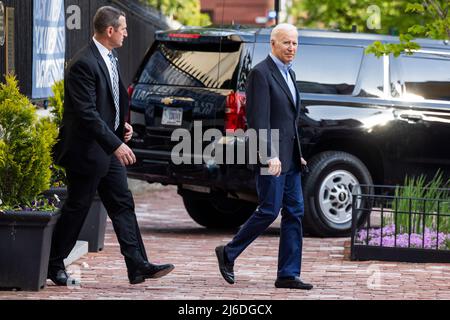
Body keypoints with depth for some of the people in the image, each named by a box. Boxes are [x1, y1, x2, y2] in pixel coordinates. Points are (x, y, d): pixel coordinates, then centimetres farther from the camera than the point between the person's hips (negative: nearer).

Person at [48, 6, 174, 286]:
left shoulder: (110, 59, 10)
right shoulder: (84, 64, -20)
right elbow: (86, 113, -25)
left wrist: (122, 125, 7)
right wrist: (116, 145, -27)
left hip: (110, 147, 9)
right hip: (87, 150, -9)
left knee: (123, 204, 5)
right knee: (76, 209, 1)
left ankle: (138, 265, 4)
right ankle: (54, 265, 14)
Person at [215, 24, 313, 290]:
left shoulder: (289, 74, 18)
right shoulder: (261, 73, -11)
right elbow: (259, 119, -18)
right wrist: (270, 155, -24)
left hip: (290, 158, 9)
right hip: (271, 157, -9)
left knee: (294, 213, 4)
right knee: (269, 211, -8)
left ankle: (289, 275, 5)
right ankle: (228, 254, 8)